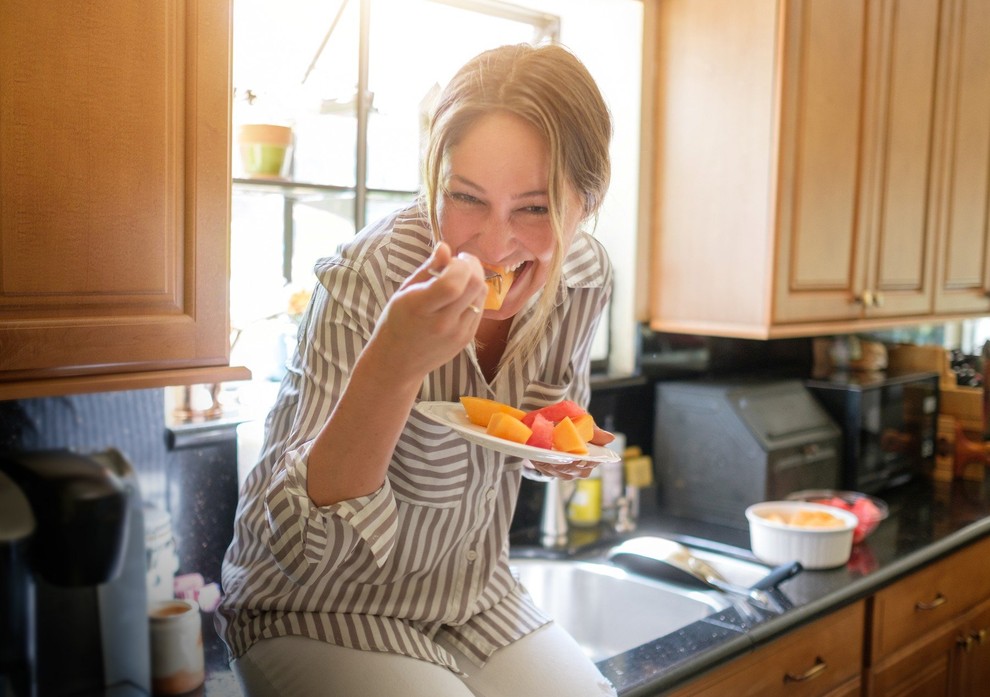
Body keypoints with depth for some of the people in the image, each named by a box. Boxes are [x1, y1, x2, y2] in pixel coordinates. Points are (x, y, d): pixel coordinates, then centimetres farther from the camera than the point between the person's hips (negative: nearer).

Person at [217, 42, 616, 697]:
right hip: (324, 613, -4)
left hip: (475, 597, 5)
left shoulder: (586, 274, -11)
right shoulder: (368, 280, -28)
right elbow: (289, 546, -30)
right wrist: (392, 366, -44)